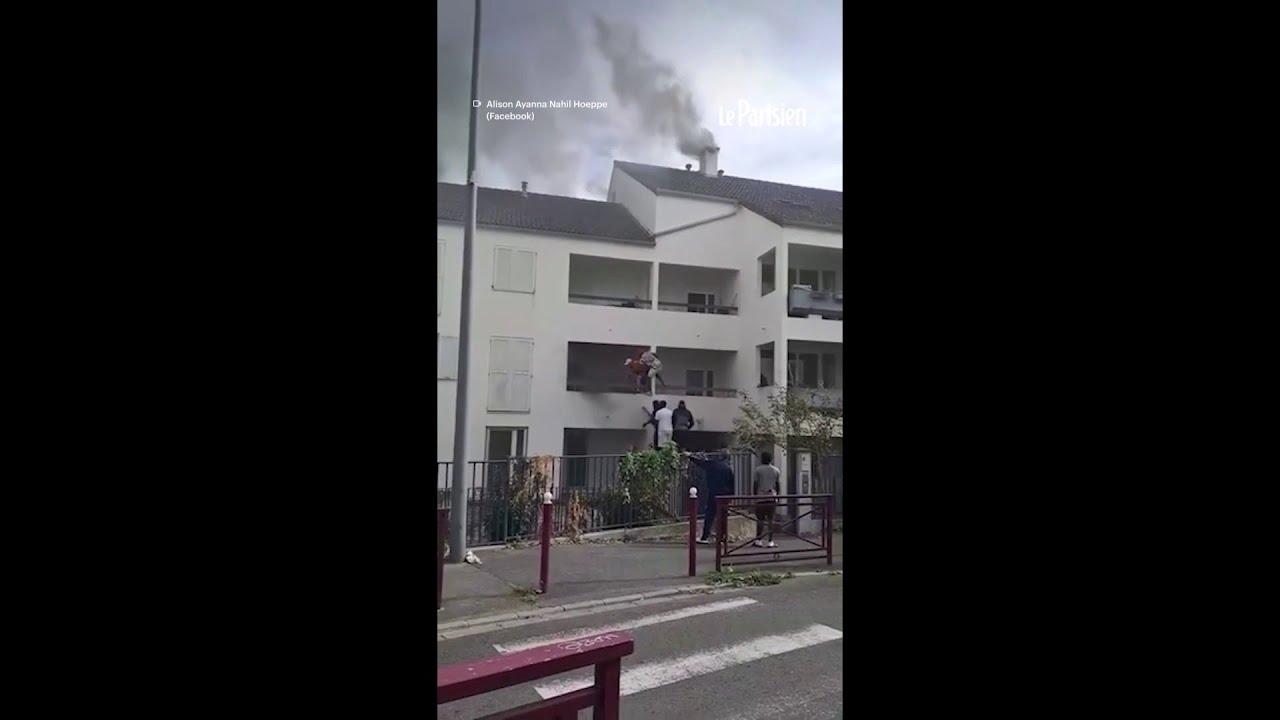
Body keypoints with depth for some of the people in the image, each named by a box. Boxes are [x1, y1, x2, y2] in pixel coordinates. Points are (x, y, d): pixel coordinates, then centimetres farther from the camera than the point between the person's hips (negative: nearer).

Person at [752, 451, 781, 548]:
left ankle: (758, 541, 5)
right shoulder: (776, 470, 7)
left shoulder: (757, 470, -2)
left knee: (760, 519, 4)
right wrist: (777, 495, 18)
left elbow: (755, 485, -3)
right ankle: (771, 542, 3)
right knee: (770, 519, 4)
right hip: (772, 497, 2)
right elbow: (778, 486, 8)